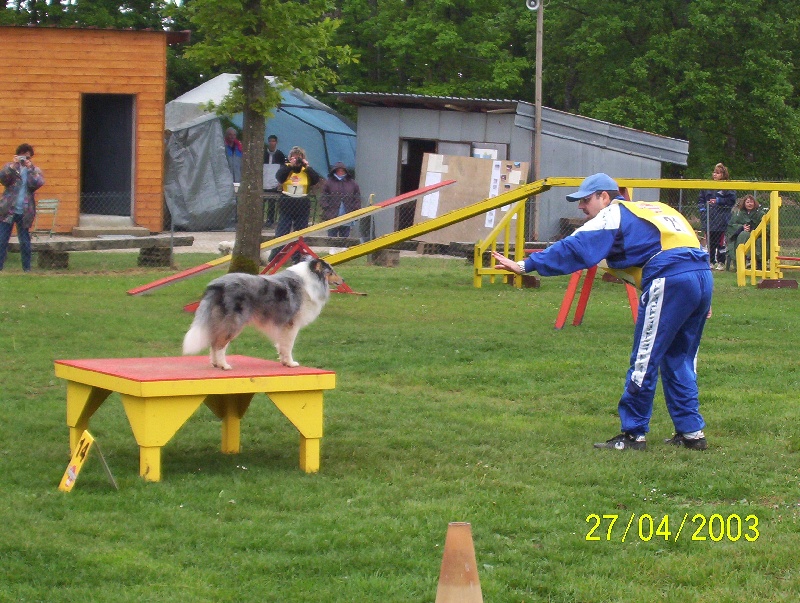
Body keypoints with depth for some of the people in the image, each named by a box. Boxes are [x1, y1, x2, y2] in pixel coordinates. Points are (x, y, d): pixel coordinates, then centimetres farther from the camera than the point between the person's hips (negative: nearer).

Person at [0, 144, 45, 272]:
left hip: (25, 212, 0)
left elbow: (37, 184, -10)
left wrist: (29, 168, -13)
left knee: (25, 242, 6)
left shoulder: (35, 171, 9)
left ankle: (27, 268, 14)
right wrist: (13, 165, -17)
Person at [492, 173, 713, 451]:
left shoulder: (614, 214, 5)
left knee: (644, 361, 0)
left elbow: (573, 249, -5)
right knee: (679, 361, 17)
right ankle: (691, 432, 17)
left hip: (670, 281, -8)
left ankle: (634, 434, 5)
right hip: (703, 275, 9)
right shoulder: (652, 209, 29)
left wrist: (525, 265, -6)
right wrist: (701, 302, 28)